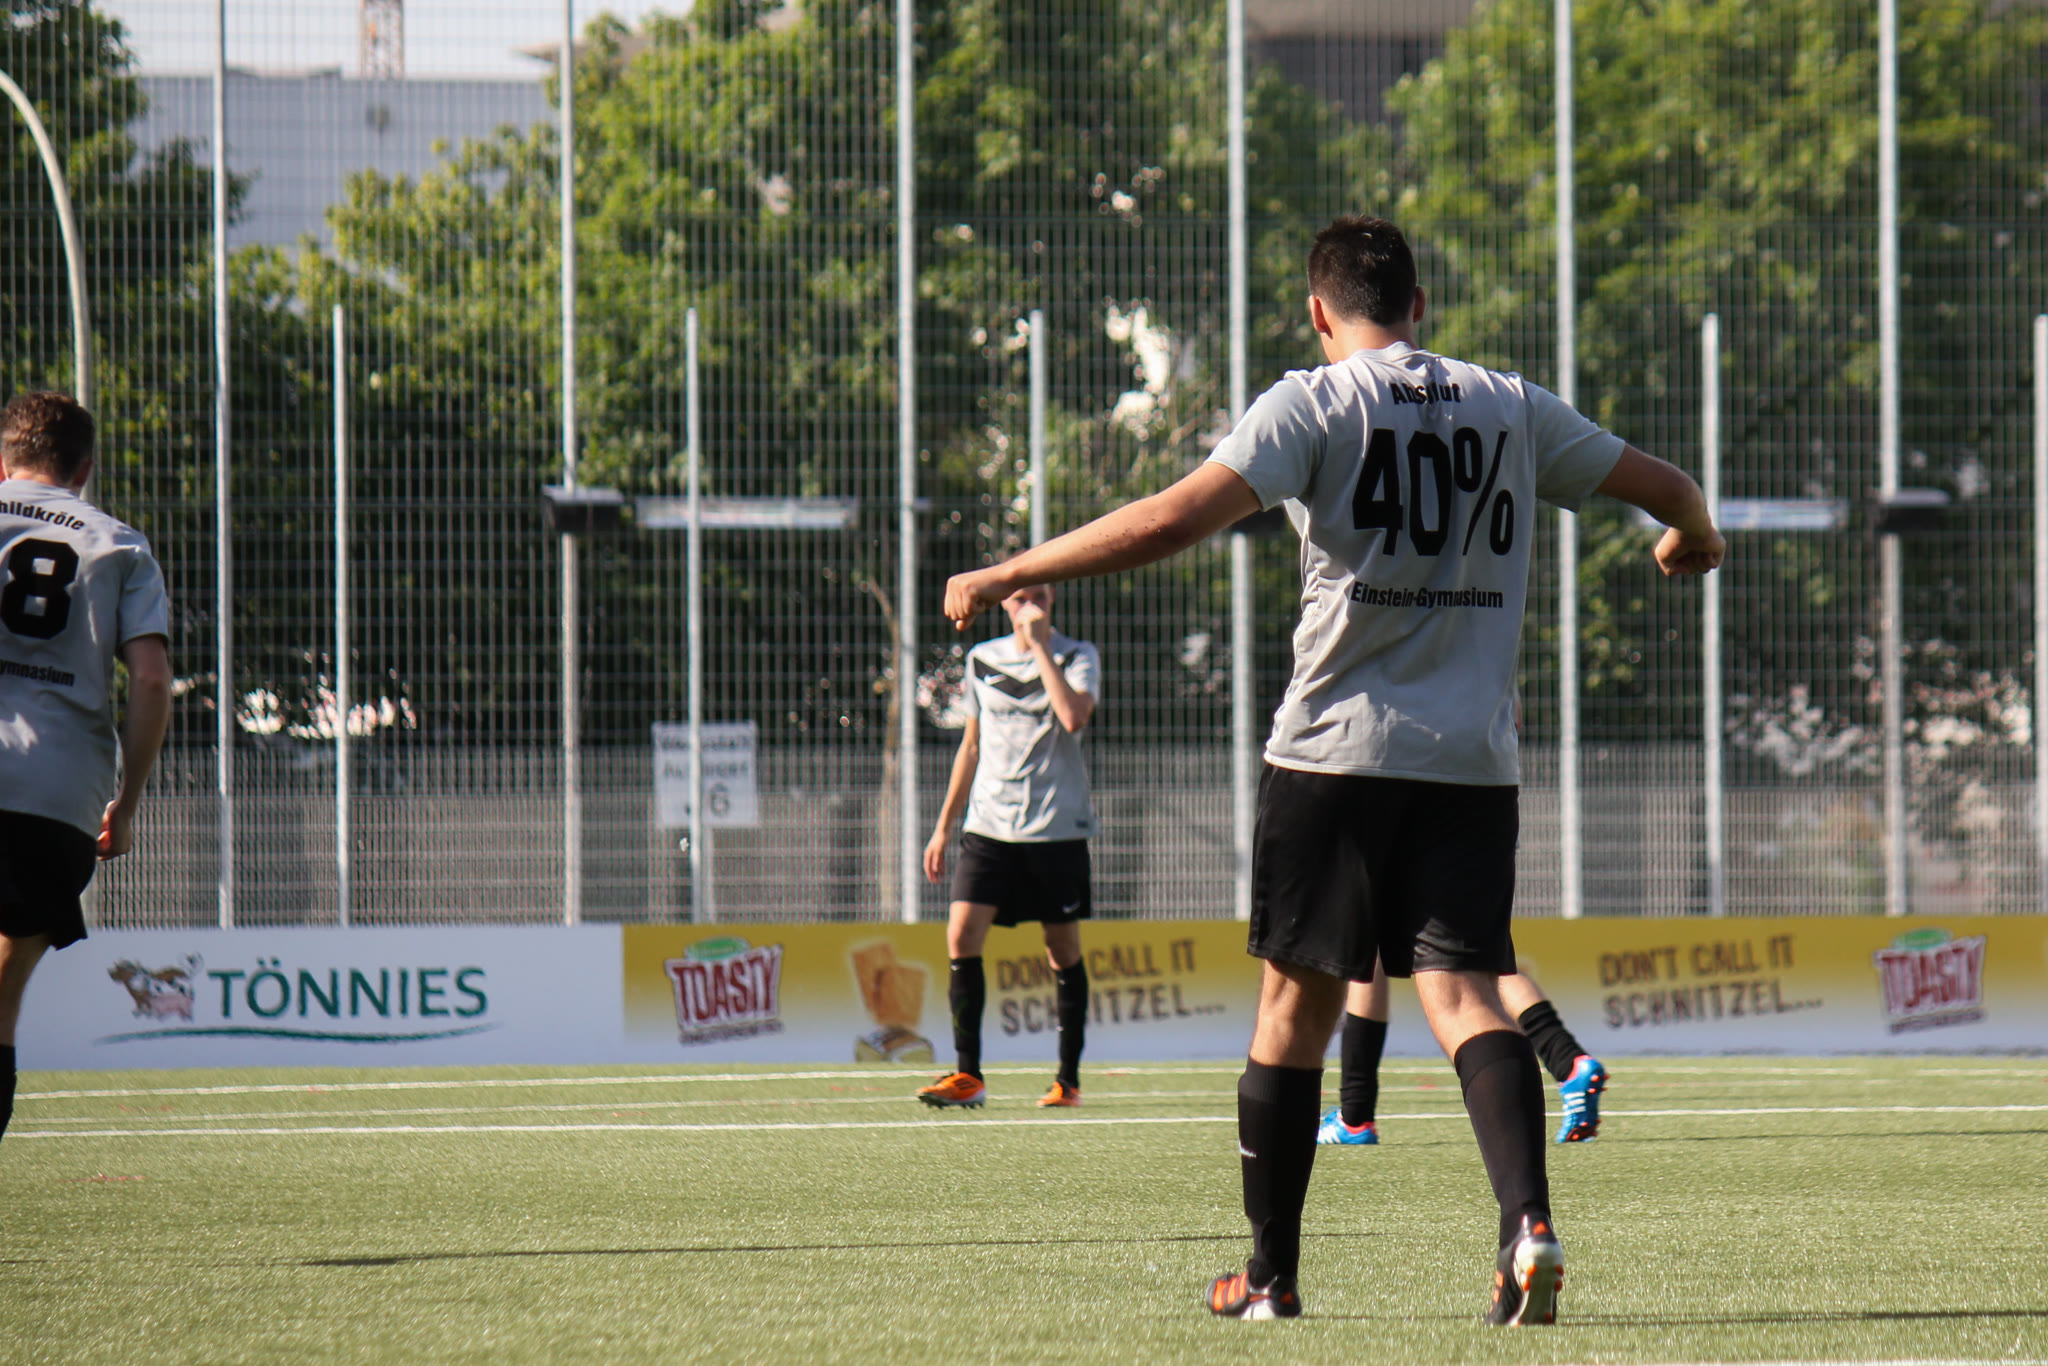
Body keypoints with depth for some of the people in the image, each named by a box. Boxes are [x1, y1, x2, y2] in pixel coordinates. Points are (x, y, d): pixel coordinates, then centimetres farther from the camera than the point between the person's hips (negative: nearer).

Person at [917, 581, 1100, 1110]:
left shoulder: (1078, 657, -1)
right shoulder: (982, 660, 10)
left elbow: (1074, 717, -21)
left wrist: (1039, 646, -16)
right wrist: (944, 824, 16)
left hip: (1057, 828, -3)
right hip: (989, 825, 3)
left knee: (1064, 950, 3)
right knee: (961, 937, -11)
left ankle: (1069, 1078, 12)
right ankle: (967, 1075, -8)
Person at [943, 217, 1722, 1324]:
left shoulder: (1314, 405, -4)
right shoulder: (1510, 407, 9)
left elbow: (1175, 518, -15)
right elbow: (1665, 490, 18)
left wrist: (1006, 576, -9)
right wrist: (1693, 542, 42)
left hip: (1336, 748, -3)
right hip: (1473, 762, 3)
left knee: (1294, 1008, 9)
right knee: (1463, 994, -2)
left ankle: (1270, 1274, 16)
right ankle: (1526, 1220, -27)